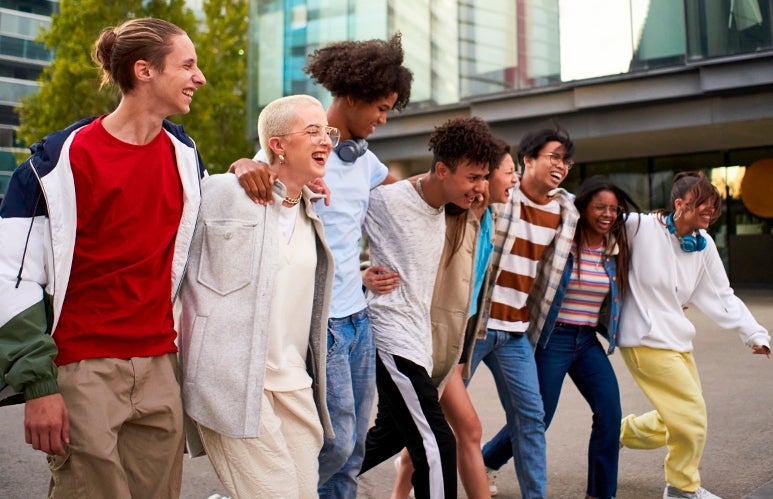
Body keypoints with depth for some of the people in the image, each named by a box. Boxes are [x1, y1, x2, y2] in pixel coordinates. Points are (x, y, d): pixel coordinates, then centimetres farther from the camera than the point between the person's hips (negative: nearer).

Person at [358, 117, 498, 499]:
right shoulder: (384, 200, -16)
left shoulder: (441, 211, 9)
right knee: (438, 448, -11)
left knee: (390, 434, 22)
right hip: (393, 338, -9)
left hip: (417, 336, 9)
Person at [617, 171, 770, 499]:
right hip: (646, 340, -8)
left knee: (676, 423, 13)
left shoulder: (704, 244, 4)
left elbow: (720, 297, 9)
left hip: (678, 340, 8)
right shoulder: (640, 228, -16)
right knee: (692, 414, -4)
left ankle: (618, 432, 37)